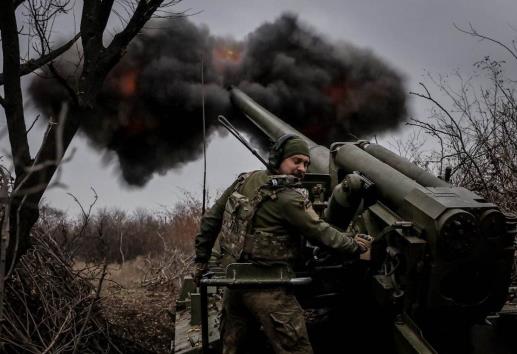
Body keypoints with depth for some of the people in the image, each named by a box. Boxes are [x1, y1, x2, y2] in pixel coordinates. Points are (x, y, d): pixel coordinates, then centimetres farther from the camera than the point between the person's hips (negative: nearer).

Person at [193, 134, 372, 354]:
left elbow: (211, 219, 10)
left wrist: (201, 259, 17)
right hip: (266, 288, -8)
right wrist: (355, 245, 3)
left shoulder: (245, 181, 5)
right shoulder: (290, 199, -16)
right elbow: (321, 233, -12)